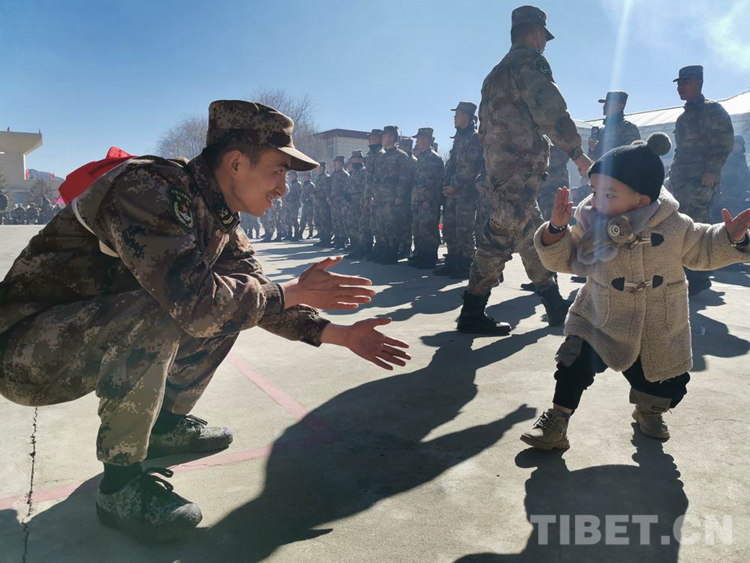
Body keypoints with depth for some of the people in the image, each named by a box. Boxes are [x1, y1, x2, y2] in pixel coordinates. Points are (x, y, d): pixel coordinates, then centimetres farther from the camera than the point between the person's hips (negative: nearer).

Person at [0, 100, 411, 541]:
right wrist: (294, 292, -25)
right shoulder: (148, 188, -26)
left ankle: (165, 423, 14)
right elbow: (193, 300, -38)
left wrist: (339, 334, -4)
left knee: (232, 303, -1)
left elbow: (259, 296, 5)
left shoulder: (222, 222, 1)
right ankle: (121, 485, -14)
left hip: (107, 335, 8)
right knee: (153, 317, -34)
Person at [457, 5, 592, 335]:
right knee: (501, 237, -10)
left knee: (532, 236, 12)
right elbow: (551, 113, -14)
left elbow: (484, 129, 25)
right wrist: (578, 154, -5)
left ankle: (555, 306, 19)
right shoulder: (529, 62, -4)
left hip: (498, 168, 10)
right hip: (521, 169, -10)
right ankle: (473, 313, -8)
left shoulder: (496, 74, 25)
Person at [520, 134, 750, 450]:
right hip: (601, 321, -1)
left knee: (670, 386, 10)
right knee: (577, 361, -19)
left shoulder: (674, 225, -12)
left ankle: (649, 409, 45)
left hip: (660, 334, 1)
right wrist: (557, 229, -24)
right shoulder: (589, 223, -12)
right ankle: (557, 420, -1)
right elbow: (563, 260, -7)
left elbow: (702, 251, 5)